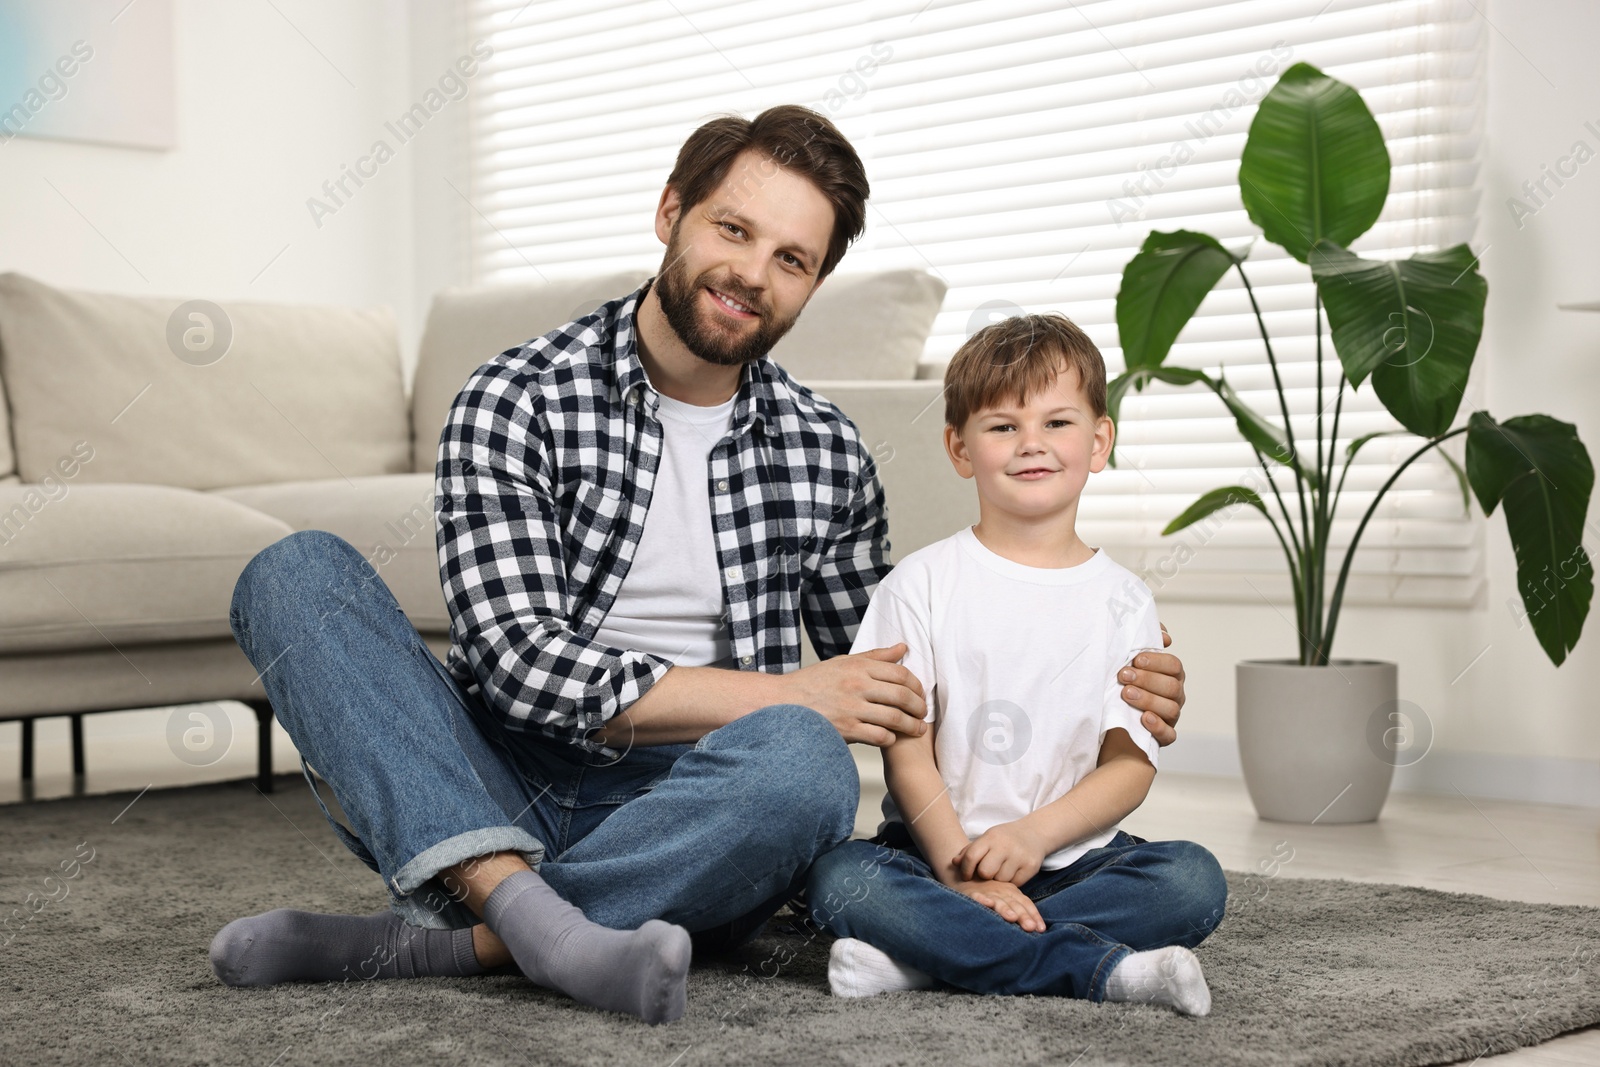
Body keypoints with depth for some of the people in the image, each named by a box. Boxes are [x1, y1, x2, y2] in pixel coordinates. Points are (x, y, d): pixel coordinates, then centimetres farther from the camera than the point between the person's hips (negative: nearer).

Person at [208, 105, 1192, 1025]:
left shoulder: (826, 453, 8)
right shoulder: (518, 400, -4)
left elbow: (886, 673, 18)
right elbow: (516, 659, -14)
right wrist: (778, 694, -18)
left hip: (688, 821, 1)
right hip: (495, 797, -1)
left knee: (806, 762, -33)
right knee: (300, 571, -22)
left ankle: (435, 943, -25)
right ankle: (520, 903, -40)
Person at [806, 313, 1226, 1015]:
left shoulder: (1122, 601, 6)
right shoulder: (921, 585, 2)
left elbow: (1132, 762, -1)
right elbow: (906, 750, -5)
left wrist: (1035, 834, -18)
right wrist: (962, 871, -18)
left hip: (1072, 857, 2)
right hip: (938, 849, -1)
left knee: (1193, 880, -25)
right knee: (838, 881, -30)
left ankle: (930, 956, -26)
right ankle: (1102, 967, -30)